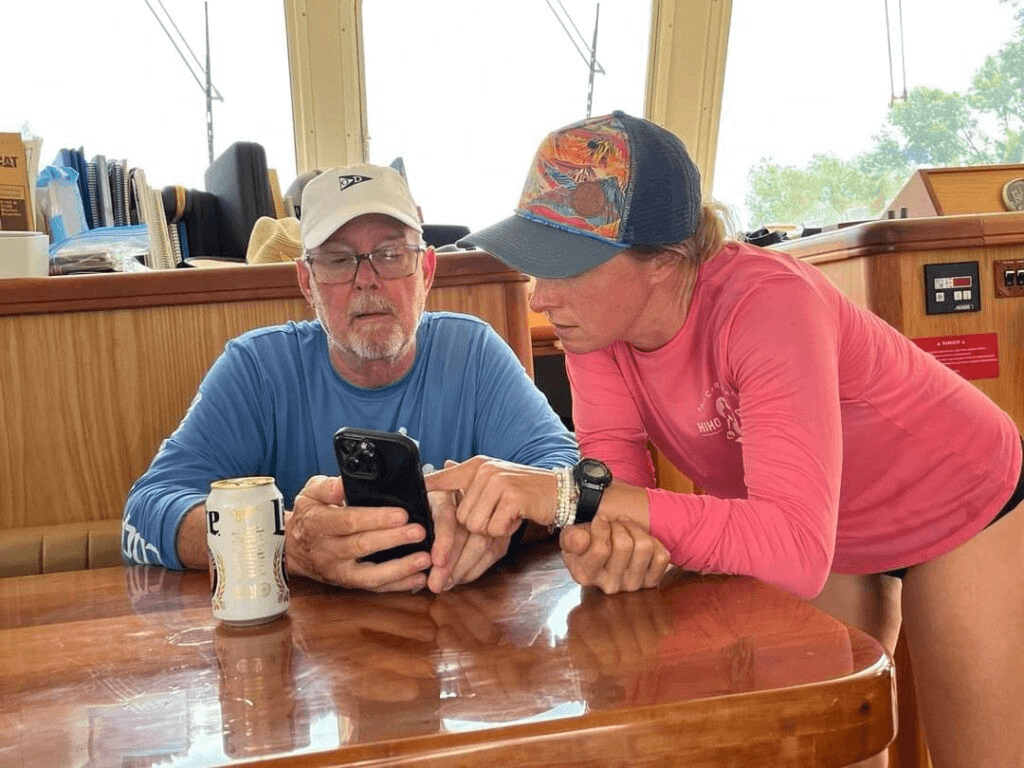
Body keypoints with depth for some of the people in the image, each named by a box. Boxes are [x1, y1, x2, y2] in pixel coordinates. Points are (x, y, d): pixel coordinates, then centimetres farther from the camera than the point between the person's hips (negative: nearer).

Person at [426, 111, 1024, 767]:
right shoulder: (596, 311, -21)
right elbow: (612, 458, -22)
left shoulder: (766, 302, -40)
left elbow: (796, 548, -49)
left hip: (963, 510, -5)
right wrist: (595, 532, -46)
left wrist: (574, 496, -52)